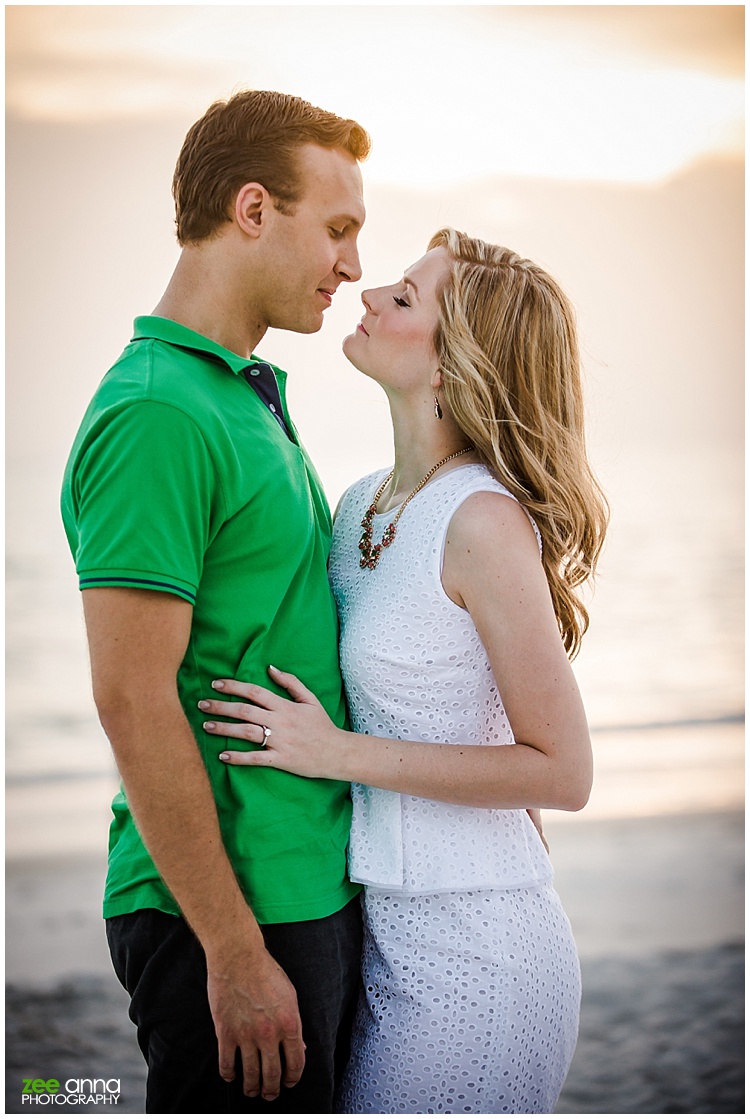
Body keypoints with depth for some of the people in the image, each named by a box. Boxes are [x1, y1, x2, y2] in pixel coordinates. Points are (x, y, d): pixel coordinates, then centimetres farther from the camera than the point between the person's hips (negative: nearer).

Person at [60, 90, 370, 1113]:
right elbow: (133, 697, -22)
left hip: (310, 889, 9)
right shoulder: (157, 414, -17)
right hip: (225, 912, -9)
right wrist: (237, 951, -21)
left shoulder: (247, 399, 14)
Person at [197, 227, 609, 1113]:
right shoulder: (363, 503, 6)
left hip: (467, 945, -8)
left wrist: (342, 753, -18)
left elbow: (562, 772, -17)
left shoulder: (484, 519, -18)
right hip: (380, 928, 8)